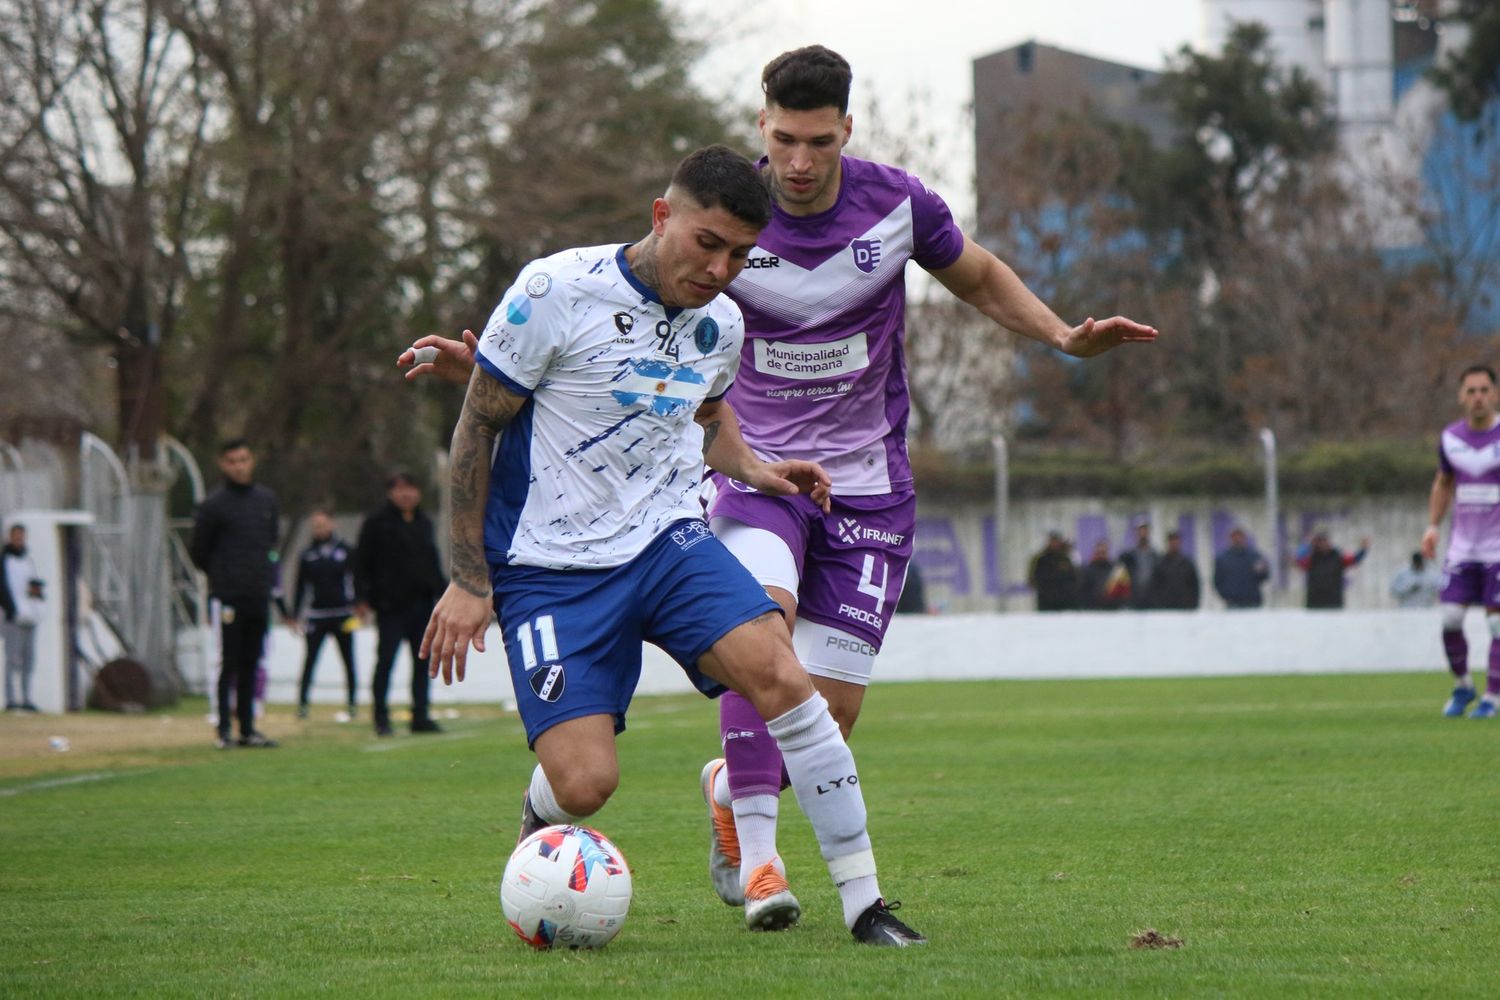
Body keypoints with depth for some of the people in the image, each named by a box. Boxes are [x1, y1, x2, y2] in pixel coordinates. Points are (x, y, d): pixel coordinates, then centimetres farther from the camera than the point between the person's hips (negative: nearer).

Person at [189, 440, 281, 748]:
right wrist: (220, 576, 9)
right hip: (228, 596, -5)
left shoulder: (267, 500, 11)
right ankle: (224, 730, -4)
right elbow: (199, 551, 2)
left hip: (260, 596, 5)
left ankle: (248, 729, 12)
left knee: (251, 664, 8)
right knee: (229, 663, -6)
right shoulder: (213, 505, -5)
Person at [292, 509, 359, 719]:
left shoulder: (344, 550, 3)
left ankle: (353, 703, 12)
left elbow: (356, 578, 5)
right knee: (310, 660, -6)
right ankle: (302, 703, -5)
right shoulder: (308, 554, 5)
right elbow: (300, 586, 7)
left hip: (342, 613, 0)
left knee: (349, 660, 4)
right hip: (316, 615, 0)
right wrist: (295, 615, 3)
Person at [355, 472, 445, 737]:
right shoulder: (377, 522, -3)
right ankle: (381, 717, 1)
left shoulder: (424, 523, 15)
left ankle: (421, 715, 10)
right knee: (385, 660, -5)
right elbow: (362, 561, -6)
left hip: (422, 603, 6)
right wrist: (362, 598, -13)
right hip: (391, 603, -6)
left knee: (424, 660, 5)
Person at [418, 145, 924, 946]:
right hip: (550, 568, -4)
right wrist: (469, 581, -7)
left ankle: (864, 903, -14)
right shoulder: (556, 292, -13)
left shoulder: (721, 324, 5)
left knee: (778, 670, -21)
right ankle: (535, 834, 22)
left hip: (668, 540, 5)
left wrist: (750, 470, 7)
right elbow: (477, 427, -7)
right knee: (584, 782, -18)